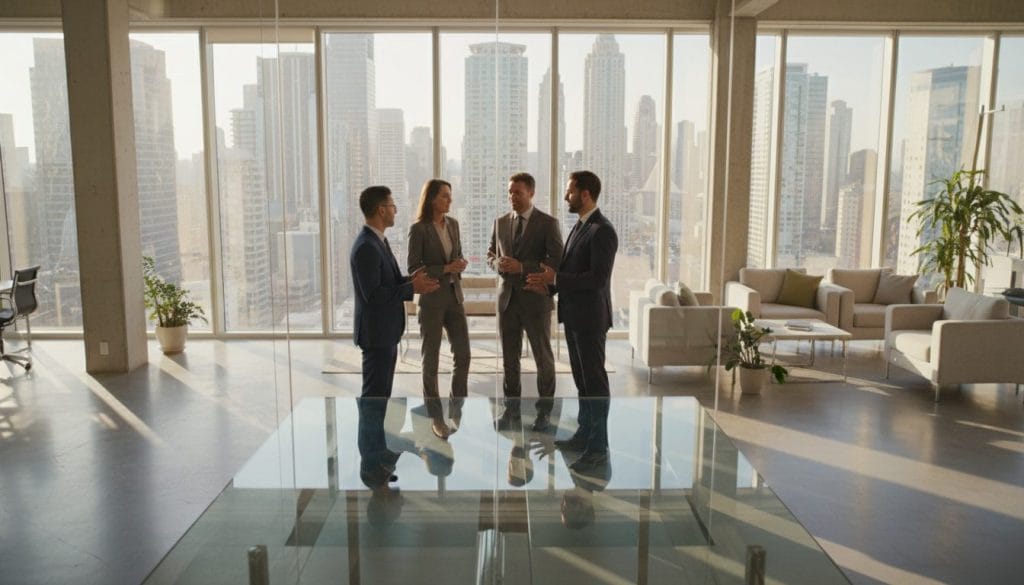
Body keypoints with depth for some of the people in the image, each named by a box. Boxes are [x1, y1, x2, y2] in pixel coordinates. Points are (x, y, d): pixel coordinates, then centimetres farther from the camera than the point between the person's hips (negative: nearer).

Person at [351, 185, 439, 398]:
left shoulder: (378, 241, 11)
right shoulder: (366, 247, -21)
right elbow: (373, 294, -24)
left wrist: (410, 279, 1)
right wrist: (412, 288, -18)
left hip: (387, 332, 10)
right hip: (376, 333, -10)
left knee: (382, 392, 18)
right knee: (374, 393, -1)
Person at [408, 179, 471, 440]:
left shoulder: (453, 224, 7)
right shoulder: (419, 228, -11)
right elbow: (414, 269, -12)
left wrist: (459, 265, -3)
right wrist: (446, 269, -19)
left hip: (455, 296, 6)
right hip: (431, 299, -5)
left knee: (463, 356, 4)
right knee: (431, 360, 5)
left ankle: (457, 411, 20)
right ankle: (436, 417, 15)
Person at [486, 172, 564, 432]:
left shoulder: (548, 223, -7)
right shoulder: (500, 222, 8)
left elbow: (557, 261, -12)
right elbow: (490, 254, 17)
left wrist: (522, 267, -20)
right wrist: (497, 263, -7)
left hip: (536, 299, -4)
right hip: (507, 297, 4)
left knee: (543, 357, 7)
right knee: (509, 357, 10)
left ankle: (544, 411, 20)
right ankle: (511, 409, 22)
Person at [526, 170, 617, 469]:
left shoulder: (602, 231, -16)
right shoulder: (579, 226, 14)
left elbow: (598, 278, -23)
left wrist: (555, 279, -18)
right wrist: (549, 282, 2)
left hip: (590, 317, -9)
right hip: (573, 315, 9)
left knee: (595, 380, -2)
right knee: (582, 378, 15)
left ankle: (598, 445, 6)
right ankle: (585, 434, 26)